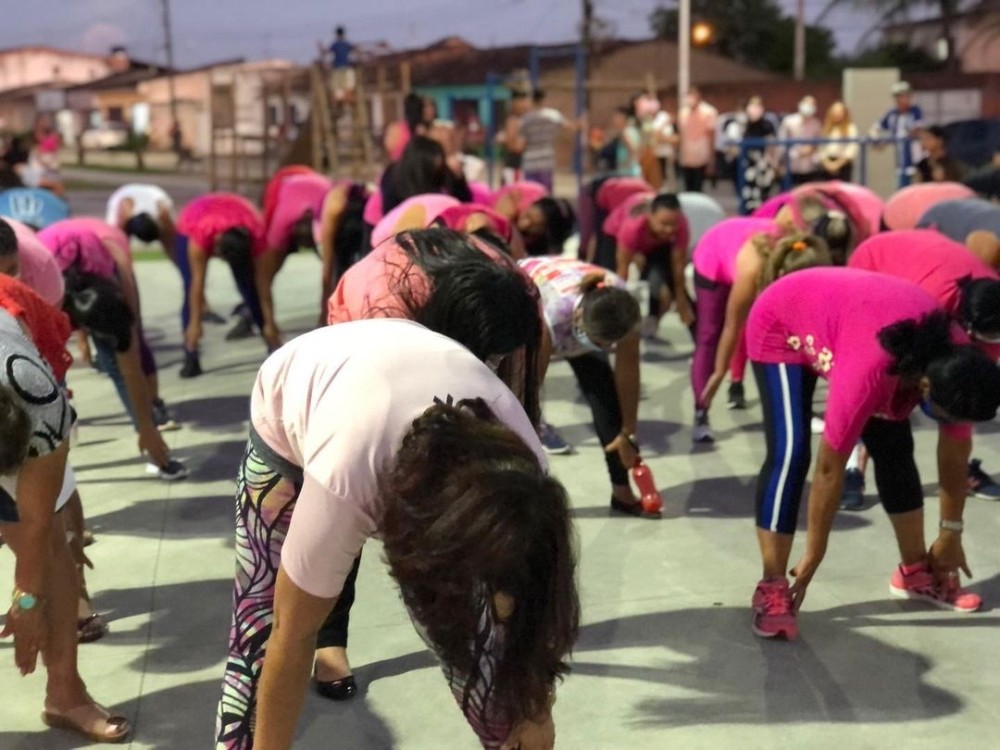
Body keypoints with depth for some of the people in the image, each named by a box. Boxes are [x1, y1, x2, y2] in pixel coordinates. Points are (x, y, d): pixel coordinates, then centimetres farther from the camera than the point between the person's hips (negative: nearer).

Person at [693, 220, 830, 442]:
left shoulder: (799, 262, -33)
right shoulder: (752, 269, -44)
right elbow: (732, 327, -31)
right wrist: (719, 372, -21)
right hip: (714, 259, -5)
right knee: (709, 336, -13)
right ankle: (701, 413, -18)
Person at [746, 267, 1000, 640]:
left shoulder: (955, 361, -24)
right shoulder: (869, 371, -43)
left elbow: (955, 451, -8)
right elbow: (830, 467, -32)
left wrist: (951, 532, 1)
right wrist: (813, 556, -22)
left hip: (845, 312, 6)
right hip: (781, 327, -6)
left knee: (894, 446, 2)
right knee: (791, 452, -22)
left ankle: (915, 570, 17)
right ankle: (772, 589, -18)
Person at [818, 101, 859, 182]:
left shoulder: (851, 128, 0)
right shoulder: (827, 128, 14)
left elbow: (853, 148, -10)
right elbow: (822, 147, 8)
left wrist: (838, 163, -14)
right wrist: (826, 162, -8)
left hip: (844, 165, -4)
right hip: (828, 166, 4)